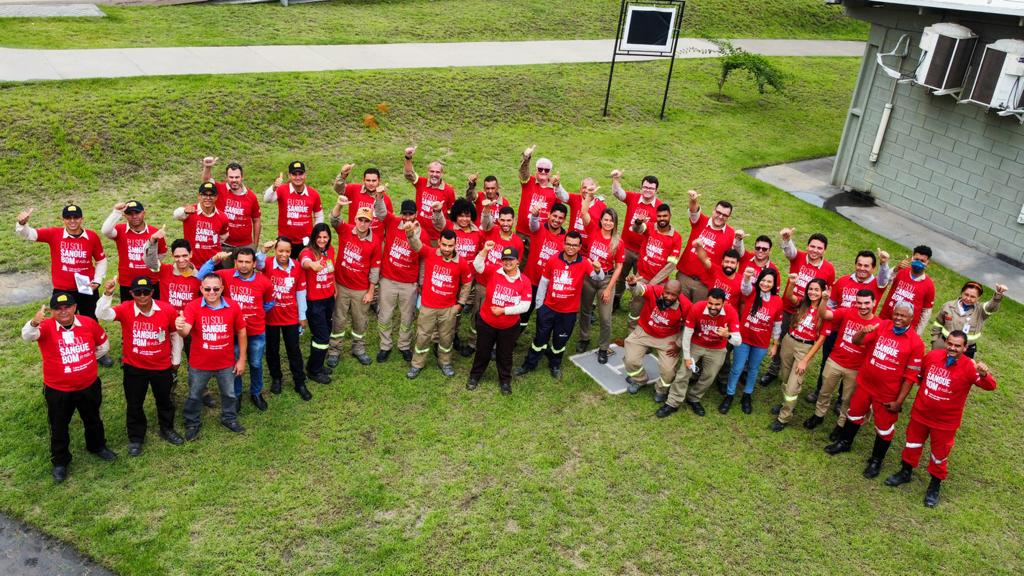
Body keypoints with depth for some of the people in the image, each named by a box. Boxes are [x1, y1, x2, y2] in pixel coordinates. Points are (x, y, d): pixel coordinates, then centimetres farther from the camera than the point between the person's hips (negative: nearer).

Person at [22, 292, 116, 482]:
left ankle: (97, 446, 49)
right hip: (58, 390, -2)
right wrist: (34, 323, -61)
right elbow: (27, 335, -40)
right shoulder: (46, 327, -17)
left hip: (89, 386, 3)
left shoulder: (89, 323, -8)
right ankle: (60, 462, 34)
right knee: (59, 427, 14)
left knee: (93, 420, 24)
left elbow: (103, 344, 9)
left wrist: (86, 360, 6)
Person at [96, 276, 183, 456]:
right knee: (134, 404, 15)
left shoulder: (167, 310, -15)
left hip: (162, 366, 1)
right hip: (134, 367, 0)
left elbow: (175, 334, -1)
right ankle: (135, 438, 35)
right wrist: (107, 294, -45)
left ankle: (167, 429, 45)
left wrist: (176, 359, 7)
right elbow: (102, 314, -31)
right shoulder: (125, 309, -16)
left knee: (164, 400, 21)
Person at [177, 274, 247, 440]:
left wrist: (242, 359, 0)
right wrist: (180, 328, -56)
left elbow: (241, 333, -1)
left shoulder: (233, 307, -12)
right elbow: (186, 332, -30)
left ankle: (229, 418, 46)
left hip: (226, 363, 1)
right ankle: (192, 424, 40)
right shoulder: (193, 306, -17)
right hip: (199, 364, -1)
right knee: (194, 395, 18)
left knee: (229, 394, 21)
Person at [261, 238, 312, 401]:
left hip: (291, 317, 1)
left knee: (294, 349, 10)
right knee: (272, 349, 16)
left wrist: (302, 316, 4)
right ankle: (276, 378, 36)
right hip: (270, 316, -1)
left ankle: (300, 383, 21)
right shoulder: (268, 264, -12)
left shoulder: (297, 267, -7)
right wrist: (263, 251, -52)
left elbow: (300, 292, 0)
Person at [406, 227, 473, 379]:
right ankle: (417, 364, 31)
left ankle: (444, 362, 39)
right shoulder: (429, 253, -12)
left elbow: (467, 283, 4)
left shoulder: (462, 263, -11)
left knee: (446, 337, 17)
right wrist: (410, 233, -50)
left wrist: (461, 303, 5)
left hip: (449, 308, 1)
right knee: (423, 336, 13)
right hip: (428, 306, 0)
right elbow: (415, 243, -27)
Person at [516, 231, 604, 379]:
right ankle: (530, 364, 33)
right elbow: (543, 282, 0)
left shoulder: (584, 264, -13)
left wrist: (598, 270, -53)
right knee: (540, 337, 14)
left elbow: (598, 278, -29)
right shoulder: (553, 261, -10)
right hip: (548, 308, 0)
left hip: (569, 312, 0)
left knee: (560, 341, 18)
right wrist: (538, 305, 4)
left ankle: (555, 365, 41)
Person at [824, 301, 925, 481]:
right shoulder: (881, 326, -7)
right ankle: (845, 443, 46)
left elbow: (910, 376, -13)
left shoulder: (916, 343, -16)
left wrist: (899, 400, -12)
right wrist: (863, 332, -30)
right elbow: (856, 341, -6)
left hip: (888, 393, -3)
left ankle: (876, 461, 32)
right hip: (865, 383, 4)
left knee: (884, 427, 12)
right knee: (855, 414, 22)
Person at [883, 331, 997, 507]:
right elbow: (921, 374, 10)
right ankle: (905, 473, 44)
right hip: (920, 413, 3)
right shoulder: (933, 355, -10)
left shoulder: (969, 367, -20)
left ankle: (934, 487, 32)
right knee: (913, 443, 21)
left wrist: (984, 374, -52)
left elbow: (990, 386, -32)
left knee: (940, 454, 11)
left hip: (946, 421, -3)